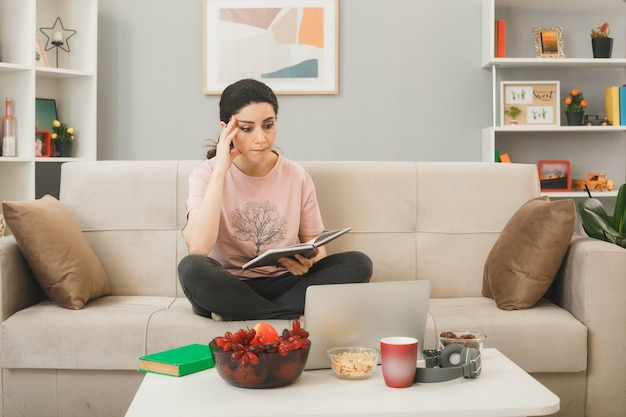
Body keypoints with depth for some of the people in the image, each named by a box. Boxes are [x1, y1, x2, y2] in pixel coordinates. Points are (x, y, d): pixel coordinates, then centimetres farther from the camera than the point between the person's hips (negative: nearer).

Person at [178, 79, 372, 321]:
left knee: (358, 264, -19)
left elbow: (314, 244, 10)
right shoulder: (207, 174, -6)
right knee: (191, 268, -35)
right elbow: (198, 247, -23)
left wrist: (309, 260, -16)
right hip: (226, 289, -3)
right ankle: (293, 315, -23)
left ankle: (241, 314, -20)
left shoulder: (297, 177, 1)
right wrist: (220, 171, -21)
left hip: (282, 285, 3)